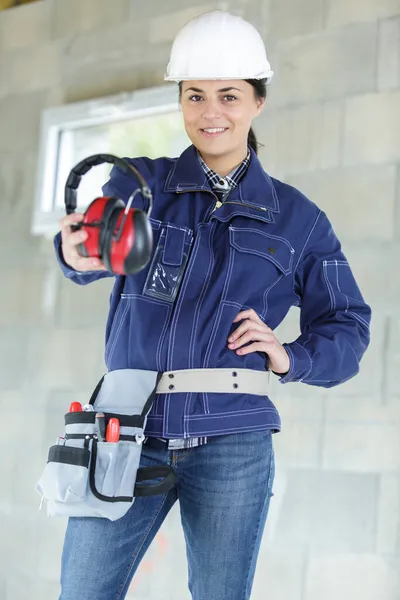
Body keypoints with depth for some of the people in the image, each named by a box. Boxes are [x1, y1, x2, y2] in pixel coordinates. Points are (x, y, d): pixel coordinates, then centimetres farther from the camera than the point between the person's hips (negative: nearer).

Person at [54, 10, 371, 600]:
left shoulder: (297, 218, 8)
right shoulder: (140, 184, 6)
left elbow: (347, 327, 11)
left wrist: (292, 358, -8)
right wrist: (81, 254, -36)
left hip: (232, 444, 0)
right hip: (130, 433, 0)